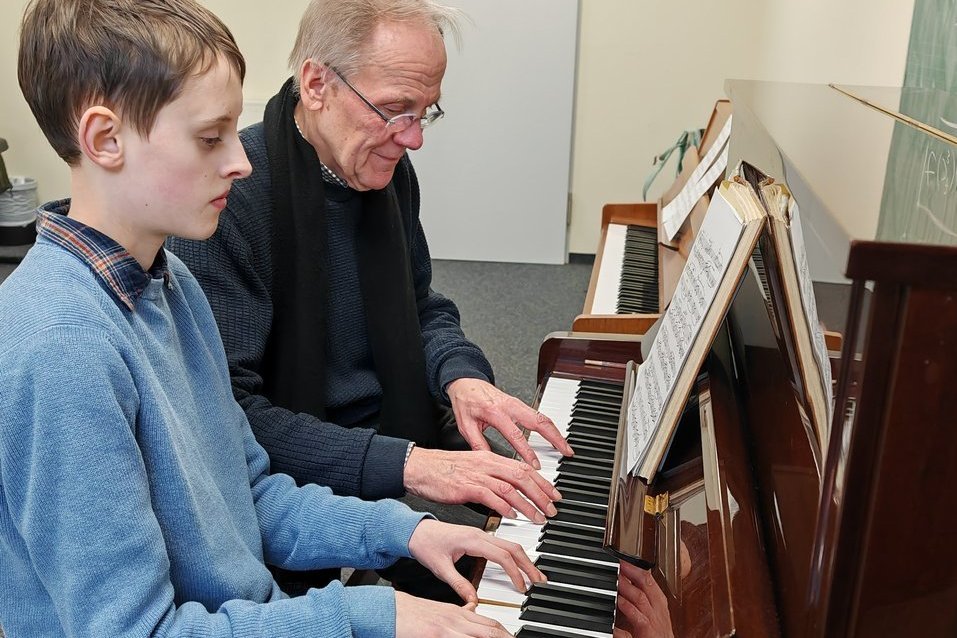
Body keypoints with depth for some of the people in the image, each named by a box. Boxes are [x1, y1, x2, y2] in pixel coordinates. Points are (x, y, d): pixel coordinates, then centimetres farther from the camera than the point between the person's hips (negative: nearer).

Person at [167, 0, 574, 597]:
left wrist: (462, 375, -9)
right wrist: (403, 465, -31)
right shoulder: (231, 200, -22)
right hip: (309, 476, -7)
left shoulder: (388, 169, 2)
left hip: (405, 432, 7)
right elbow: (230, 407, -25)